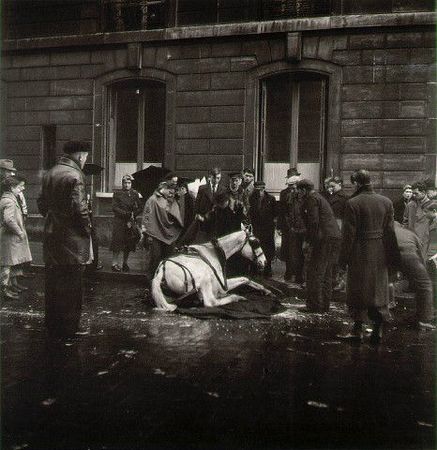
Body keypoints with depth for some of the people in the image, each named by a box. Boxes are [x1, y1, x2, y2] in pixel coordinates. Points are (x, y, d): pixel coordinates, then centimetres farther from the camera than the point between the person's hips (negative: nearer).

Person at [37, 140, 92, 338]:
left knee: (53, 283, 17)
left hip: (51, 236, 8)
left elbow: (42, 204, 15)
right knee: (72, 285, 4)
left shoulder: (49, 173, 10)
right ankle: (68, 327, 15)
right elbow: (80, 209, -22)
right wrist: (88, 230, -10)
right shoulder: (75, 175, -16)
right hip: (72, 239, -8)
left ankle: (52, 325, 30)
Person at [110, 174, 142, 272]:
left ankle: (125, 263, 17)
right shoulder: (117, 193, 2)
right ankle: (115, 263, 1)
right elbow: (114, 208, -6)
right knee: (117, 242, -6)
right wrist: (127, 214, -14)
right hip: (119, 221, -3)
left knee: (129, 244, 5)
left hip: (131, 222, 3)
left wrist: (133, 214, -10)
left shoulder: (135, 194, 10)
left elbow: (139, 208, 8)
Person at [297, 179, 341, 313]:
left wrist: (309, 241, -8)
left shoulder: (311, 199, -7)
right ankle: (325, 305, 21)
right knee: (326, 273, 14)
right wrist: (309, 239, 19)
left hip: (324, 239, -10)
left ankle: (315, 306, 0)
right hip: (335, 238, 10)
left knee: (315, 273, -4)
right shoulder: (320, 198, 23)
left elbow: (314, 222, -16)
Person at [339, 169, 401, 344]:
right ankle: (378, 329, 16)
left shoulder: (353, 203, -14)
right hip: (380, 253, 4)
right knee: (378, 289, 15)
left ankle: (357, 329, 17)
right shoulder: (386, 202, 1)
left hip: (360, 253, -4)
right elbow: (390, 232, 4)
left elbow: (349, 233, -14)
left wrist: (344, 258, -6)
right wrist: (393, 258, 11)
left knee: (358, 290, 9)